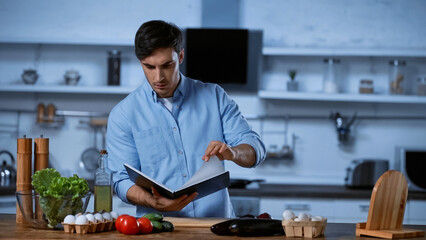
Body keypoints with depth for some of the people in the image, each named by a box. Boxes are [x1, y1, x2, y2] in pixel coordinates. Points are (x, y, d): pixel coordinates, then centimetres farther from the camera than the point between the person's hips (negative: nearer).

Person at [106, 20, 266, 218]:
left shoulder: (214, 97, 12)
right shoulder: (123, 114, 7)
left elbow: (256, 150, 7)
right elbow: (123, 181, 3)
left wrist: (232, 153, -16)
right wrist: (154, 202, -18)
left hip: (216, 224, 1)